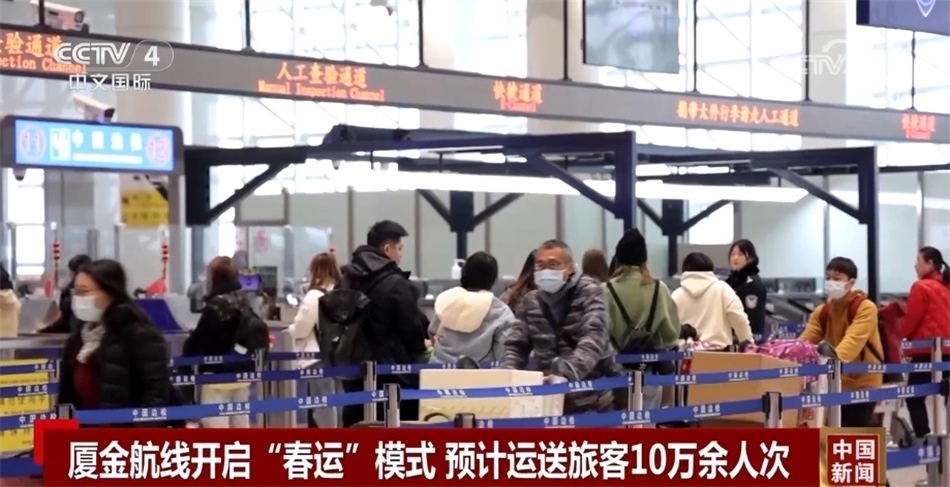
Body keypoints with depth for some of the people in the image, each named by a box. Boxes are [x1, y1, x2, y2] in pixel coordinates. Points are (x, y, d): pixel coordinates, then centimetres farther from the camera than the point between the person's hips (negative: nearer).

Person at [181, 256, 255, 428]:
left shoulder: (215, 305, -17)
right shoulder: (243, 301, 7)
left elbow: (198, 340, -13)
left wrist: (186, 351, 5)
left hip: (218, 373, -8)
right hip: (242, 371, 8)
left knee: (215, 425, -5)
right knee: (241, 424, 13)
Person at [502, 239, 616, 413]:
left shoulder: (589, 293, -5)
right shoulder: (531, 301, 10)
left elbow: (593, 340, -19)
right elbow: (516, 345, 11)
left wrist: (567, 374, -37)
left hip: (590, 400, -4)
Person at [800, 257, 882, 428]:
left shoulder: (866, 308, -14)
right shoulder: (822, 310, 6)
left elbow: (853, 340, -30)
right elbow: (806, 339, -6)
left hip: (863, 382, -6)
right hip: (836, 383, 6)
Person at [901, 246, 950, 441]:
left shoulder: (921, 287, -10)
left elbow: (911, 319, -8)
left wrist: (900, 337, 10)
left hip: (926, 351, -7)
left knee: (914, 398, -1)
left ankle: (923, 437, -9)